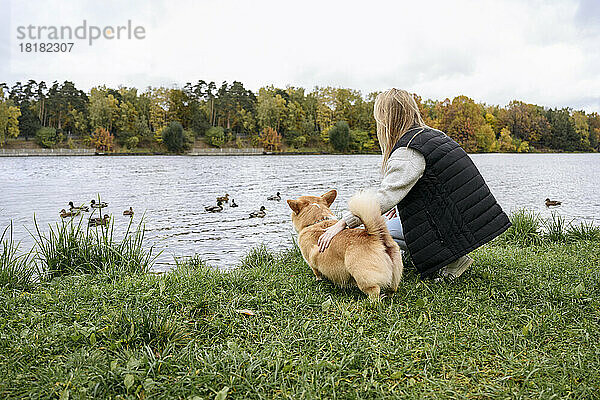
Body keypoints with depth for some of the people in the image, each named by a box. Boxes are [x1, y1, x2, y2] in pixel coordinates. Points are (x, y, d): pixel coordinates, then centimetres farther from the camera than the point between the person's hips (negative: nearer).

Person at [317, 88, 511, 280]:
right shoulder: (433, 134, 11)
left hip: (457, 229, -9)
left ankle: (450, 262, -3)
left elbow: (386, 196, -28)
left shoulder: (408, 152, -18)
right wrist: (402, 204, 21)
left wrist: (343, 223, -29)